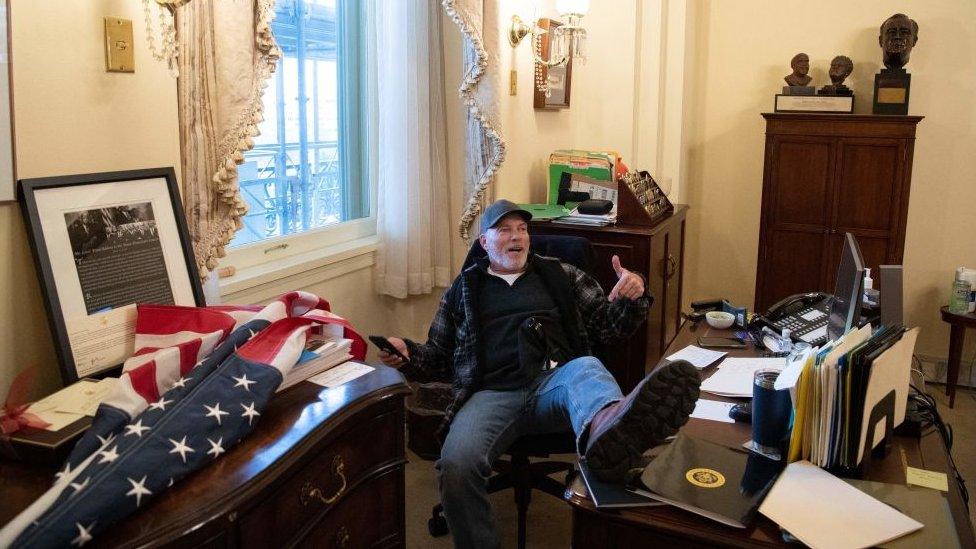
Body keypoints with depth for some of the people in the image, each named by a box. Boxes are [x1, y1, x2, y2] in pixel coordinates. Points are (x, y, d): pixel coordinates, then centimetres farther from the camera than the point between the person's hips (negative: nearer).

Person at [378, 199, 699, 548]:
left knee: (585, 368, -38)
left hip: (554, 383, 0)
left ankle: (607, 430, -72)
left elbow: (608, 327, 22)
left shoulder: (560, 275, 23)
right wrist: (407, 355, 3)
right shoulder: (463, 288, 22)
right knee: (456, 464, -33)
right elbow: (439, 358, 25)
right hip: (491, 394, 1)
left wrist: (632, 297, 1)